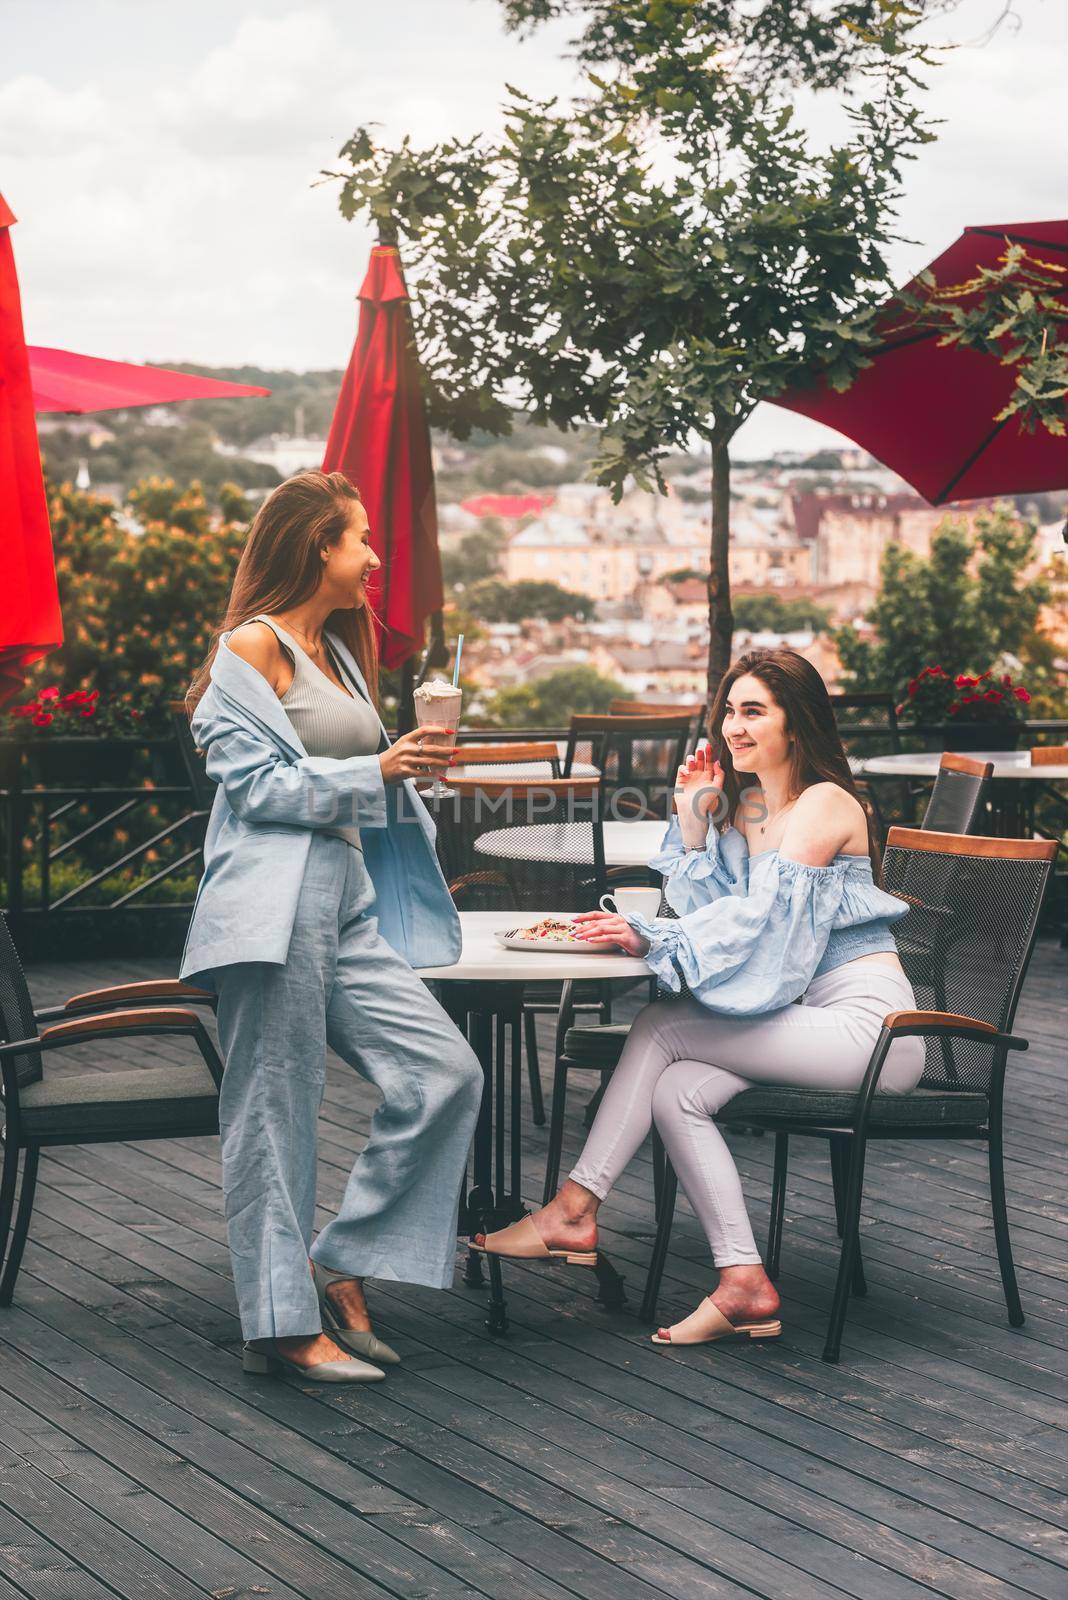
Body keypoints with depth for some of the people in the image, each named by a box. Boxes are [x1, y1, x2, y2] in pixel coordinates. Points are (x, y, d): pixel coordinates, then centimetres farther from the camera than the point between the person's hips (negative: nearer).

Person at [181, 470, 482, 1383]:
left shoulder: (335, 651, 21)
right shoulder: (253, 648, -6)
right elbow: (259, 784, -12)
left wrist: (410, 765, 14)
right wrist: (379, 769, -14)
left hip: (347, 904, 9)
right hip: (273, 907, -9)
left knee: (446, 1073, 0)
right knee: (275, 1111, -3)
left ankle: (341, 1264, 9)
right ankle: (282, 1322, 3)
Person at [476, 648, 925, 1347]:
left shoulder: (824, 804, -9)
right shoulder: (743, 805, 17)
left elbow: (756, 916, -19)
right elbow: (707, 914, 11)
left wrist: (648, 938, -24)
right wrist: (693, 820, 3)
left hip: (865, 1022, -8)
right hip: (805, 1015, 8)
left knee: (663, 1026, -15)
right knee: (677, 1092, -13)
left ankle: (574, 1212, -13)